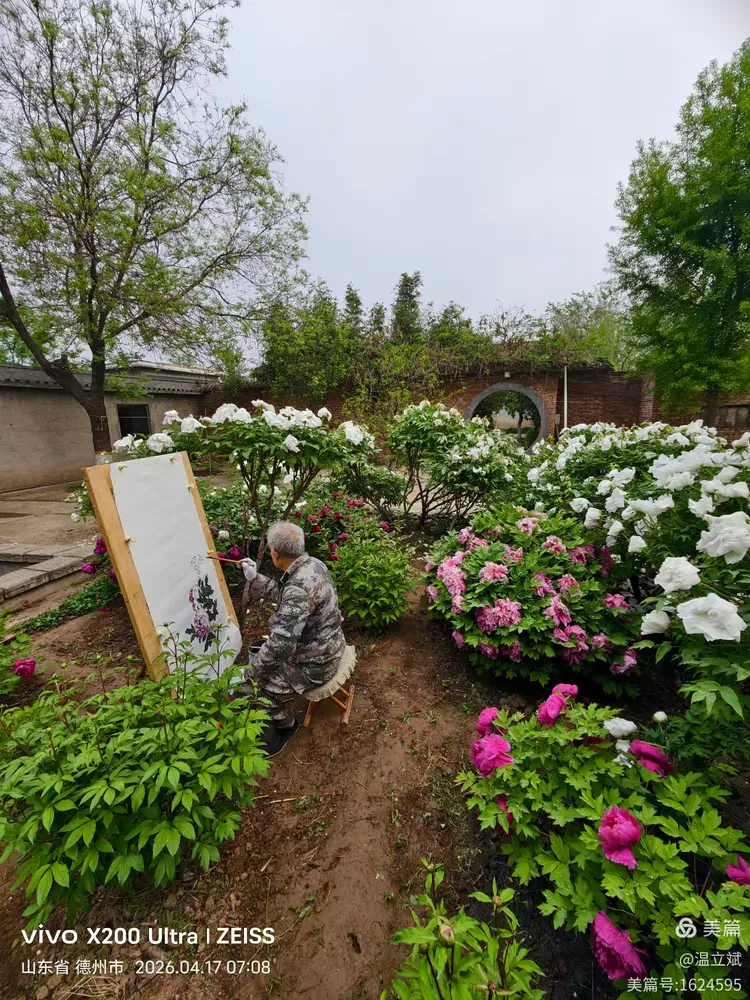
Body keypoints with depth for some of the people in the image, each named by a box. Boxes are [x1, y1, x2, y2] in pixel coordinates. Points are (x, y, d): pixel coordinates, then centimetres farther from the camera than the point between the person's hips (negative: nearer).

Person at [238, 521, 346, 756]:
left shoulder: (299, 588, -36)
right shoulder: (311, 563, -6)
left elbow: (281, 645, -34)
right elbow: (284, 595, 12)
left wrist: (249, 675, -21)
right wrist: (255, 578, 10)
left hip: (315, 662, -9)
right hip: (325, 644, 9)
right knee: (260, 654, 22)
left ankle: (285, 725, 23)